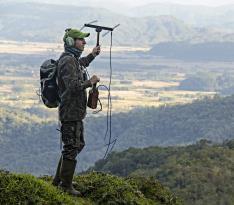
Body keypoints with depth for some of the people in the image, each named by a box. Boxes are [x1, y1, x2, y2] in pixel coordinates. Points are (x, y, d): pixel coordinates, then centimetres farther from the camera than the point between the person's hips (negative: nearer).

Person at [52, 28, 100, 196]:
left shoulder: (73, 59, 14)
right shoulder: (68, 61, -19)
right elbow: (73, 86, -27)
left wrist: (92, 55, 30)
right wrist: (90, 82, -16)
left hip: (76, 111, 11)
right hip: (70, 111, -11)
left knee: (78, 144, 19)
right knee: (71, 148, -5)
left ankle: (58, 180, 27)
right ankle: (66, 186, 4)